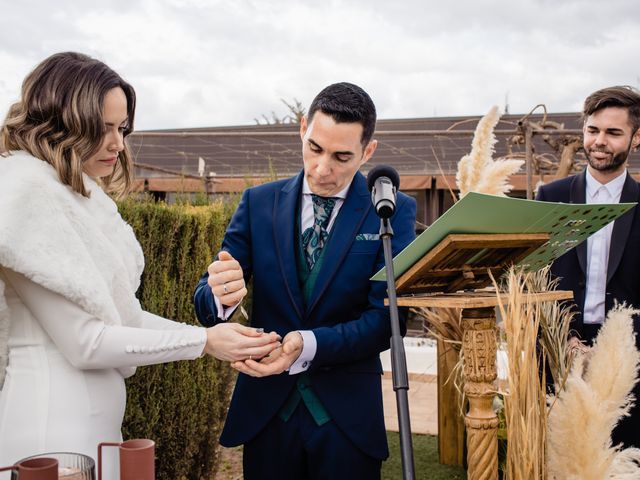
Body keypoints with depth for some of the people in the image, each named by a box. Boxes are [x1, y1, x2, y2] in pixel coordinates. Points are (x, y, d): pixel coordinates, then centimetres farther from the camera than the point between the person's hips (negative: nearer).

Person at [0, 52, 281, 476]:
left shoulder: (85, 195, 10)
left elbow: (123, 313, 7)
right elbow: (83, 341, -18)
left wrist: (220, 340, -3)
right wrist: (203, 341, -15)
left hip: (97, 413, 8)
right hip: (51, 421, -8)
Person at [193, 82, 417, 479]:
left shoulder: (393, 212, -5)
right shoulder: (259, 203, 1)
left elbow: (386, 318, -11)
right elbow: (205, 301, -2)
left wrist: (309, 345, -27)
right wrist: (220, 295, -26)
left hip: (348, 413, -2)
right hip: (265, 409, 2)